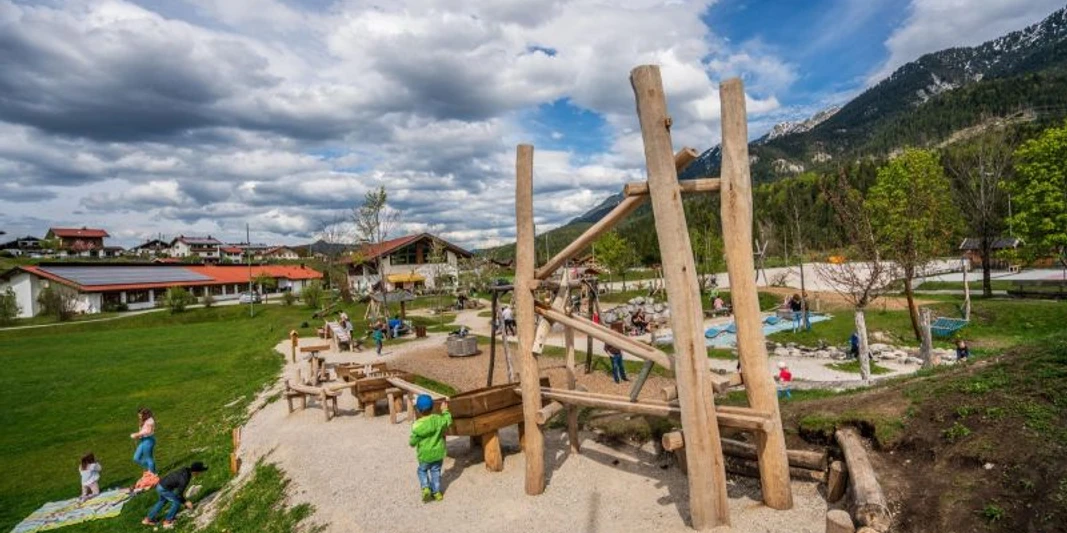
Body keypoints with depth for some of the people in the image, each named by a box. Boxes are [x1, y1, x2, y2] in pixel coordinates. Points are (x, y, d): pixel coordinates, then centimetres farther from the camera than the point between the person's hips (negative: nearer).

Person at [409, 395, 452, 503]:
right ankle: (436, 492, 26)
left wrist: (410, 442, 10)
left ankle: (425, 489, 7)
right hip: (438, 453, 2)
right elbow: (448, 421, 4)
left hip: (425, 455, -2)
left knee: (422, 470, 23)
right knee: (436, 471, 20)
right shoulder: (438, 419, -17)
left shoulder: (417, 426, -23)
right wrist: (445, 411, 15)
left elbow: (413, 442, -13)